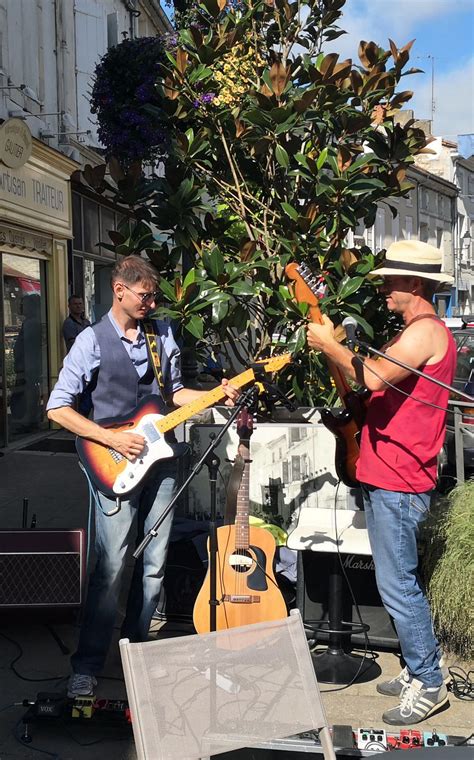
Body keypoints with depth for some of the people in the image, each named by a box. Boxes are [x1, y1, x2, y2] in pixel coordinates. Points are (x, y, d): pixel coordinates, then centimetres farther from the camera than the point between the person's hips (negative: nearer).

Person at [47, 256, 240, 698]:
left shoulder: (162, 333, 9)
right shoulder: (93, 340, -6)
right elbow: (57, 408, -9)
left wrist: (214, 395, 1)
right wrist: (112, 439, -16)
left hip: (160, 460, 5)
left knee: (154, 566, 10)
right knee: (111, 568, -8)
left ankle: (136, 648, 26)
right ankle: (87, 666, 4)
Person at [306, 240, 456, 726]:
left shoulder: (427, 331, -14)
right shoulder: (414, 333, 20)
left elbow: (373, 378, -29)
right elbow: (365, 393, 18)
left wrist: (329, 345, -16)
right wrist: (333, 347, 9)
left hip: (398, 484, -11)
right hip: (384, 478, 11)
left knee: (397, 586, -5)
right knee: (398, 581, 17)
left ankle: (429, 684, 6)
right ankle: (417, 671, 28)